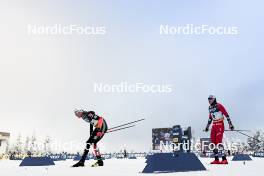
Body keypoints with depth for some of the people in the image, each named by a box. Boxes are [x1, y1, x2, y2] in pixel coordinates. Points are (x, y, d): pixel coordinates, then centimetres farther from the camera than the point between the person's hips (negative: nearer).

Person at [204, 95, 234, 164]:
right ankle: (216, 159, 9)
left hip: (220, 125, -7)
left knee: (219, 142, -15)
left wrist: (230, 124, -11)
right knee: (213, 142, 3)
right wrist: (207, 126, 26)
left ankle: (224, 159, -8)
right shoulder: (210, 108, 13)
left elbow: (226, 115, -9)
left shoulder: (219, 106, -10)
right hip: (214, 126, 7)